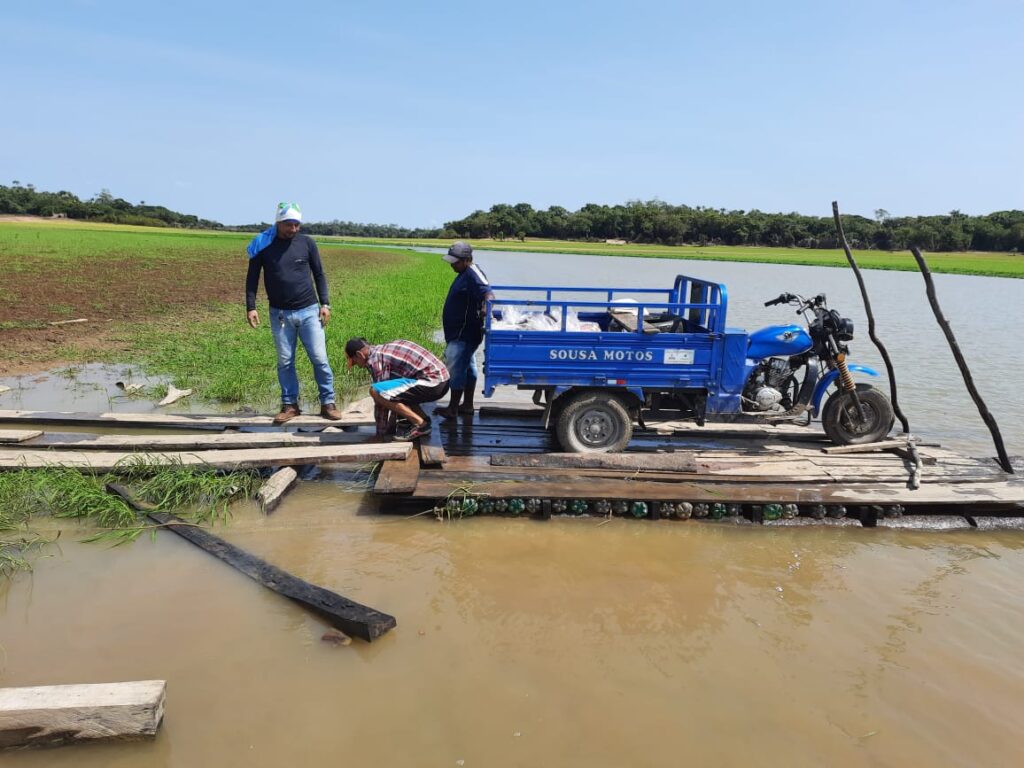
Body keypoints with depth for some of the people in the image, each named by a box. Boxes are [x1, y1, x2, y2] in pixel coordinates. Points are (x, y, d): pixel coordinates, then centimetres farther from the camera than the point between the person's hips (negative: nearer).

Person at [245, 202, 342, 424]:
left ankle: (328, 403, 7)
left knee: (319, 358, -2)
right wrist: (251, 307, -5)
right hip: (279, 314, 0)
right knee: (284, 362, 5)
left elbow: (319, 274, 8)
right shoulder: (263, 245, -1)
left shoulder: (307, 243, 1)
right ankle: (290, 405, 17)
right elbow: (252, 278, 4)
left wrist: (325, 303, 1)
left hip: (309, 311, 0)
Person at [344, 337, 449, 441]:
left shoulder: (375, 359, -7)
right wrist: (390, 428, 28)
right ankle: (423, 419, 13)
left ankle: (420, 424, -7)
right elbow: (391, 391, 26)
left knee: (375, 391, -15)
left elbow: (380, 403, -5)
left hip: (432, 382, -10)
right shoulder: (384, 349, 22)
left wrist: (380, 434, 5)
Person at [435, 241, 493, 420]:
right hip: (463, 333, 11)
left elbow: (488, 293, -34)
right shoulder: (465, 274, 13)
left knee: (456, 370, -5)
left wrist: (485, 307, -51)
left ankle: (452, 409, 4)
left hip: (464, 334, -11)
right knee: (468, 367, 17)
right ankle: (467, 405, 27)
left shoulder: (473, 275, -19)